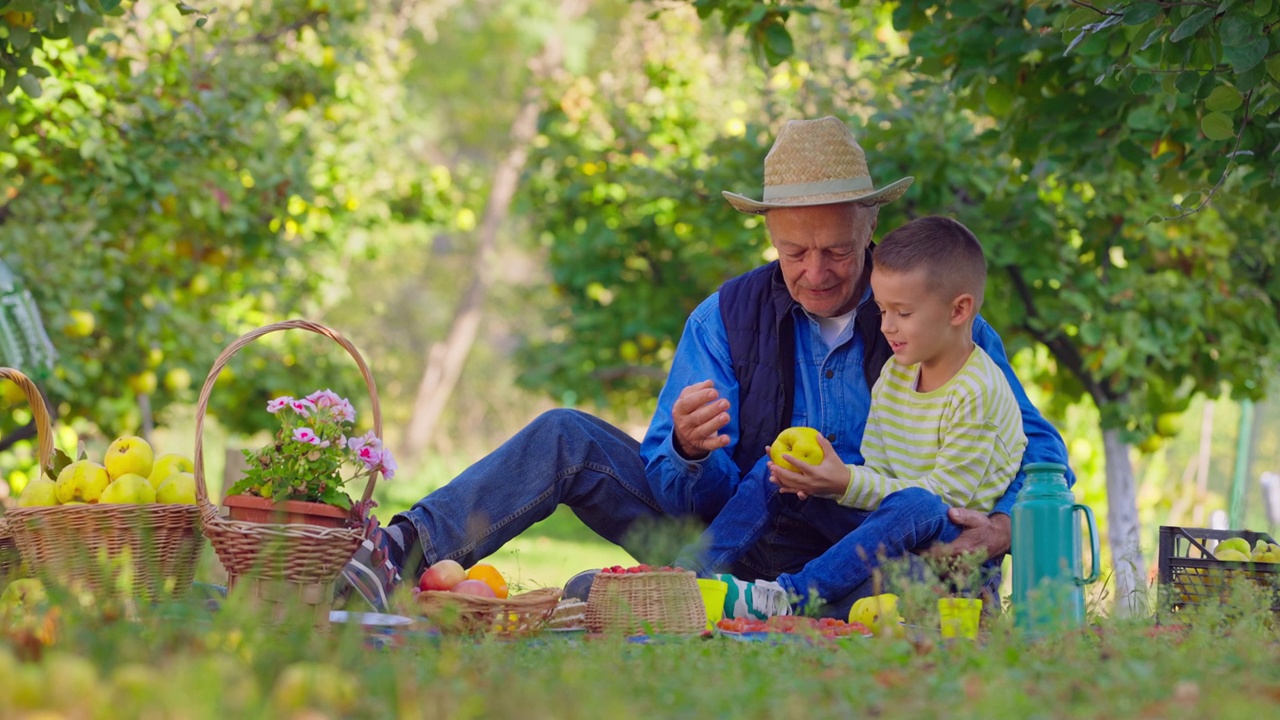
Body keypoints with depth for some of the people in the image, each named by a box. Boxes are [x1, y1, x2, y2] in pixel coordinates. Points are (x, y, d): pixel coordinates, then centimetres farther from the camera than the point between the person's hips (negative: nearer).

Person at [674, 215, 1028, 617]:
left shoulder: (978, 395, -17)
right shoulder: (894, 373, 9)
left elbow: (946, 494, -21)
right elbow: (877, 470, 8)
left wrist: (848, 484, -27)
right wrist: (831, 478, -15)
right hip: (880, 520, 8)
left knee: (914, 506, -41)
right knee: (774, 474, 3)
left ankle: (792, 595, -49)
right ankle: (691, 571, -10)